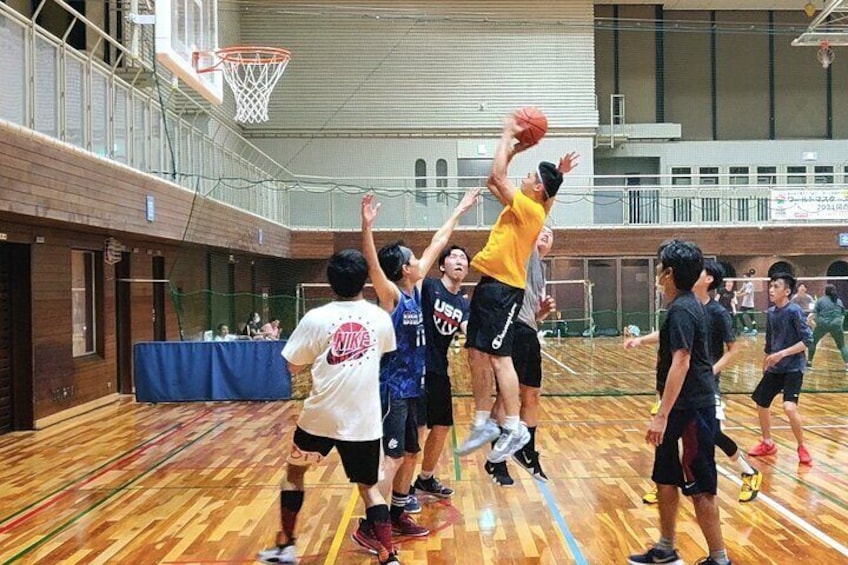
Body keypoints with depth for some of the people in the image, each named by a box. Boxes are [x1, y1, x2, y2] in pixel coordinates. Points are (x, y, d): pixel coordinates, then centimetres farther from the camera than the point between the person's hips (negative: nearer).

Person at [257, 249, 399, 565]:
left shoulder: (316, 318, -9)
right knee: (368, 487, 14)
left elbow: (294, 366, 0)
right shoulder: (380, 318, -2)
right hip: (364, 420, 1)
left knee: (294, 472, 22)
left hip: (321, 417, -1)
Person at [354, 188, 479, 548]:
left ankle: (397, 517, 28)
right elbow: (372, 264, -33)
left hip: (410, 387, 9)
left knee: (410, 454, 15)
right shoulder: (391, 295, -14)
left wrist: (458, 212, 21)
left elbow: (435, 246, 14)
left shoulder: (415, 289, 6)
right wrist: (367, 226, -48)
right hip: (392, 389, -9)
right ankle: (367, 528, -2)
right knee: (392, 459, -9)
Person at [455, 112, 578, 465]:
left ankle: (514, 428, -6)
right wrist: (513, 148, 19)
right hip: (490, 286, 10)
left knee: (498, 356, -11)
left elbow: (498, 176, -15)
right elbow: (493, 181, 25)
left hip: (503, 289, -10)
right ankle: (483, 424, 15)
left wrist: (507, 135, -4)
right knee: (476, 354, 8)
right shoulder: (522, 208, 14)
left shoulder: (531, 210, -12)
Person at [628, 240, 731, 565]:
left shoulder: (681, 311, -19)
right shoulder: (686, 305, 12)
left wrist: (662, 415, -29)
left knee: (700, 487, -2)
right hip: (683, 407, 11)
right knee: (666, 478, 18)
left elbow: (681, 362, -27)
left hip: (691, 409, -11)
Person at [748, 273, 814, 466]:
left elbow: (808, 340, -18)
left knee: (789, 408, -22)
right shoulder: (771, 313, 6)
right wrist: (766, 362, 20)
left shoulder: (794, 311, -14)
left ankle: (802, 448, 0)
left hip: (793, 368, -7)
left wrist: (782, 354, -24)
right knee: (761, 404, 11)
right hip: (774, 368, 7)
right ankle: (767, 444, 31)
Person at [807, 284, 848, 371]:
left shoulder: (821, 300, 4)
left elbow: (814, 314, -2)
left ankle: (809, 361, 15)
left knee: (813, 342, 15)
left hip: (823, 324, -2)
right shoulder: (839, 301, 15)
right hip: (836, 325, 2)